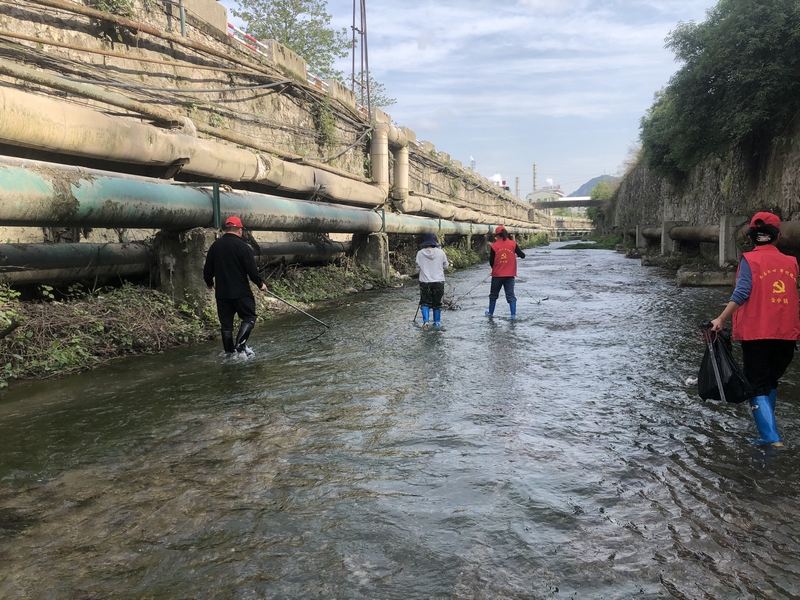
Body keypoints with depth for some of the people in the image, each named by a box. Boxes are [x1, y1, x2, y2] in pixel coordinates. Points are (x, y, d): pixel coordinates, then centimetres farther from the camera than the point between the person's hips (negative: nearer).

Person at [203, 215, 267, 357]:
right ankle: (240, 344, -12)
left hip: (222, 292, 5)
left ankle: (229, 351, 13)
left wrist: (209, 283, 31)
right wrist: (260, 283, 3)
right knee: (249, 317, 5)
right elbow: (251, 269, -12)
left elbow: (208, 269, 13)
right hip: (241, 291, -5)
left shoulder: (215, 246, 6)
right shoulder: (242, 245, -11)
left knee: (226, 322, 11)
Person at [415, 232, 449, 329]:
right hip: (438, 281, 0)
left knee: (425, 302, 11)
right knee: (437, 303, 12)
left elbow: (418, 266, 3)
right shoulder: (440, 253, -5)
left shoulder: (420, 253, -5)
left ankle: (426, 320, -7)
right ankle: (437, 323, 18)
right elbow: (445, 266, 5)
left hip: (425, 282, 0)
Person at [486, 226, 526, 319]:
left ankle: (490, 312, 26)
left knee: (493, 294, 16)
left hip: (497, 274, 0)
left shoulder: (494, 246, -6)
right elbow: (522, 255, -1)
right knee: (510, 295, 5)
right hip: (510, 275, 1)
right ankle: (513, 314, -3)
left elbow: (491, 262, -1)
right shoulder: (513, 244, -4)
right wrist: (520, 254, 23)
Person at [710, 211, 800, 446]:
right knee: (771, 382, 20)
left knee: (757, 386, 1)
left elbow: (742, 292, -18)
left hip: (756, 332, -4)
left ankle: (771, 437, -10)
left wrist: (721, 319, -22)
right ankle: (767, 427, 24)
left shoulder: (750, 259, -5)